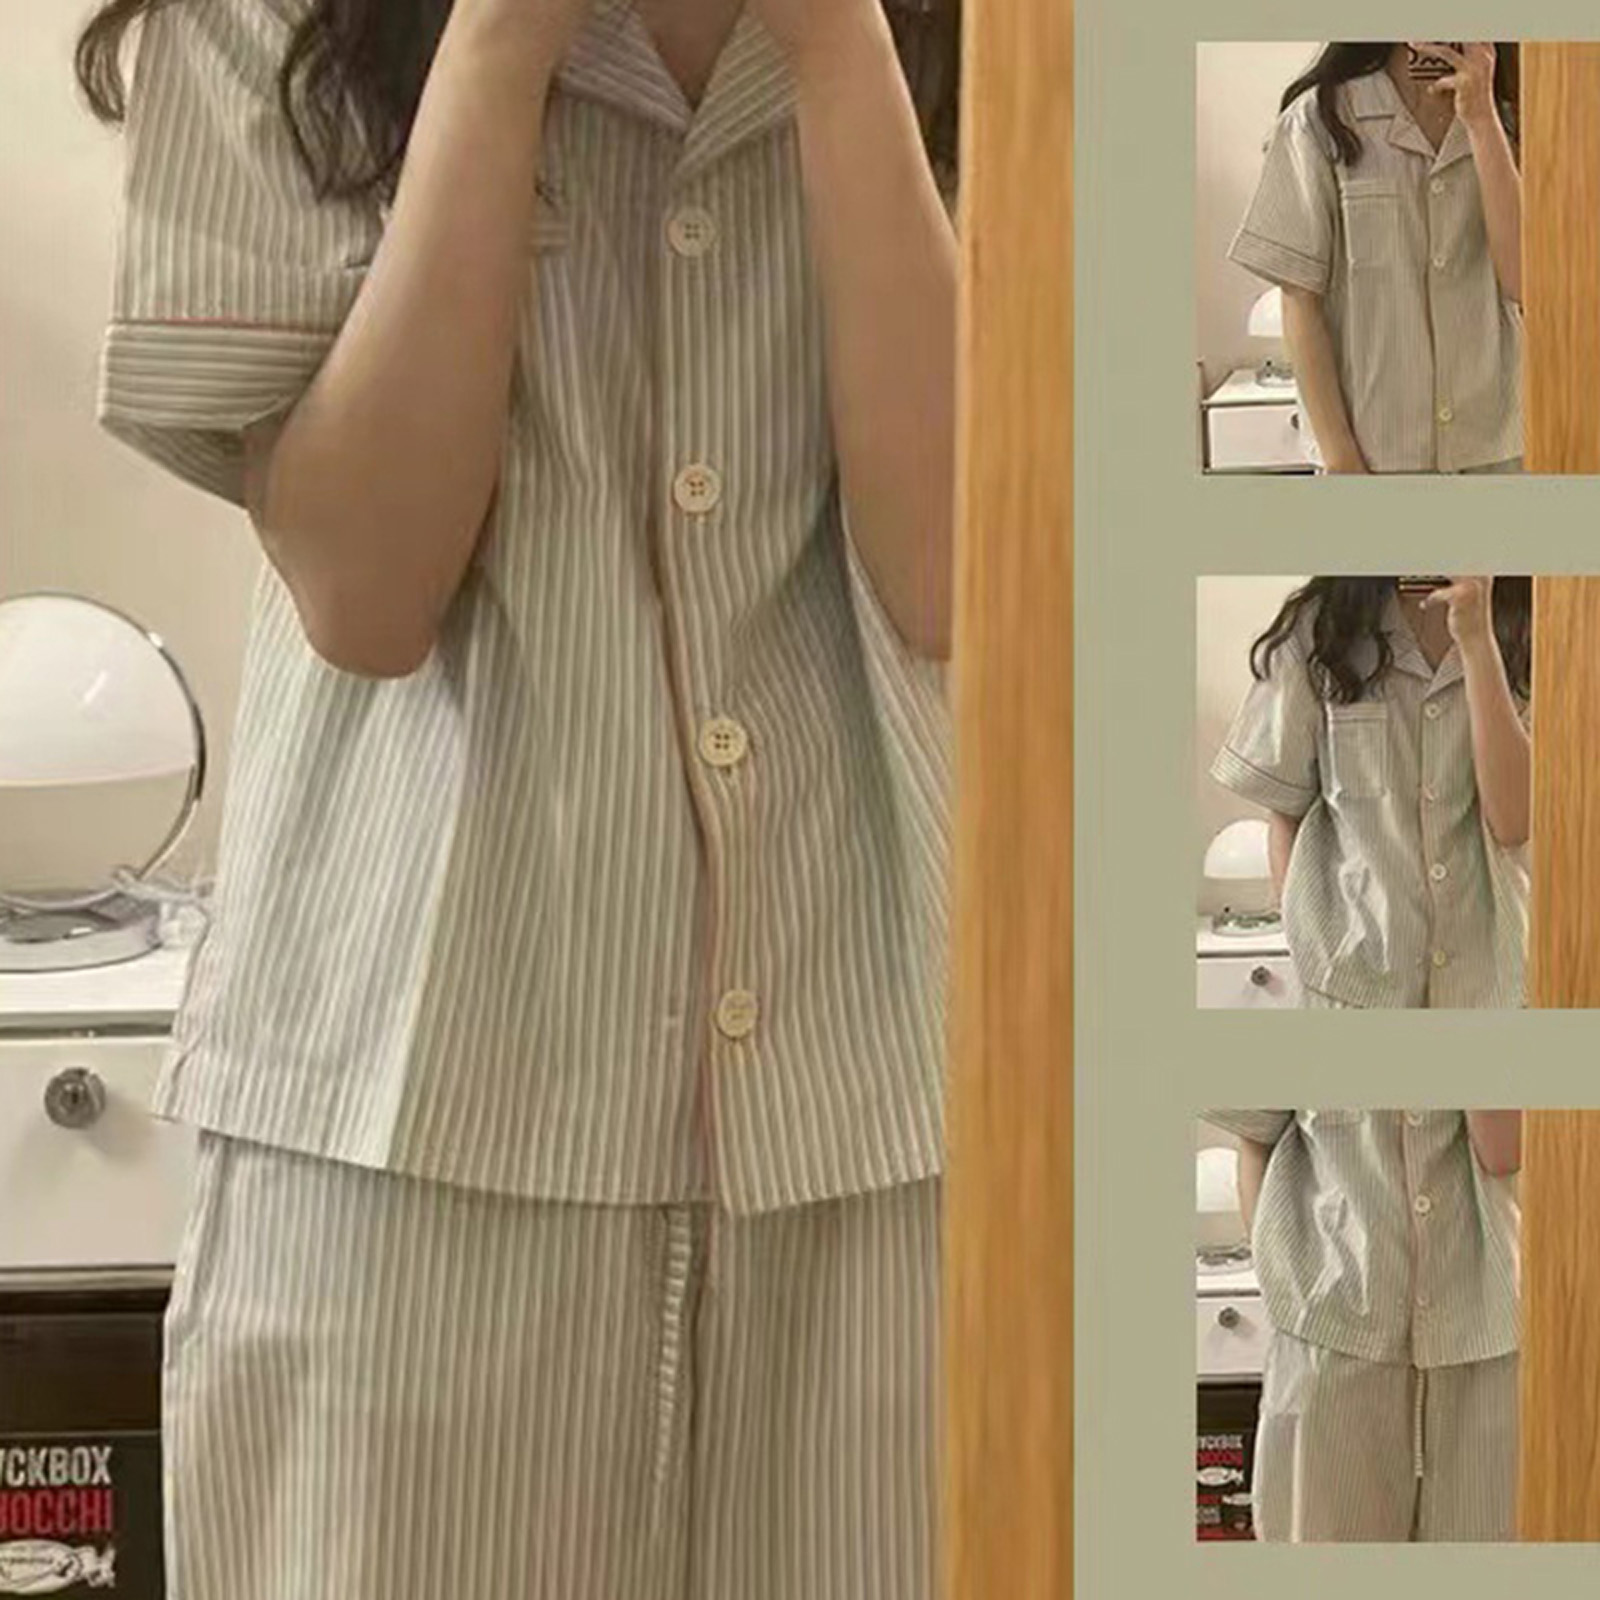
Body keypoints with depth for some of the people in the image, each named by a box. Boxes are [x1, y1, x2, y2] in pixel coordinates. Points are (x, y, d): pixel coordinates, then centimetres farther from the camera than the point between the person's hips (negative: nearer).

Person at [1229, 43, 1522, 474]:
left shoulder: (1504, 125, 7)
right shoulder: (1321, 122, -2)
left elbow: (1523, 282, -7)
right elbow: (1301, 303, -4)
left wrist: (1481, 119, -9)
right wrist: (1340, 460, -10)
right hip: (1376, 453, -3)